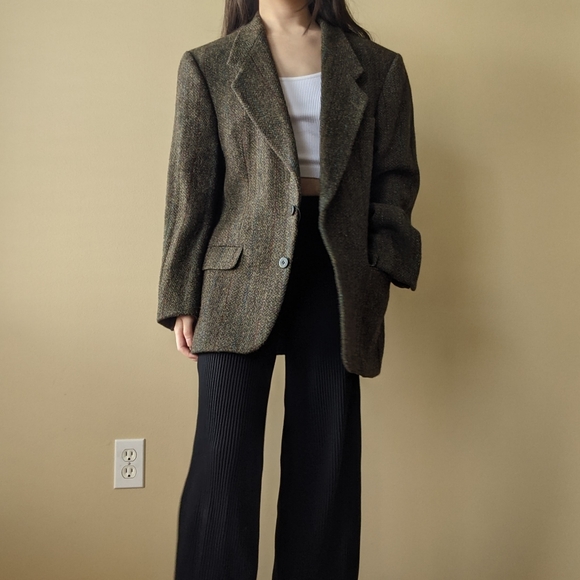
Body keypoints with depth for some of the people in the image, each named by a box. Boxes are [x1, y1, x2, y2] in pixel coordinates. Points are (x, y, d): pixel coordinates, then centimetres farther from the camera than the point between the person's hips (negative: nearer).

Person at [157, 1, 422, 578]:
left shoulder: (378, 68, 12)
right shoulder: (207, 67, 10)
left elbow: (396, 178, 11)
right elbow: (190, 188, 6)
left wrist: (381, 264, -3)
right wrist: (182, 298, 2)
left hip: (336, 274, 2)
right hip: (242, 277, -1)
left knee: (326, 465, 5)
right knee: (223, 463, -5)